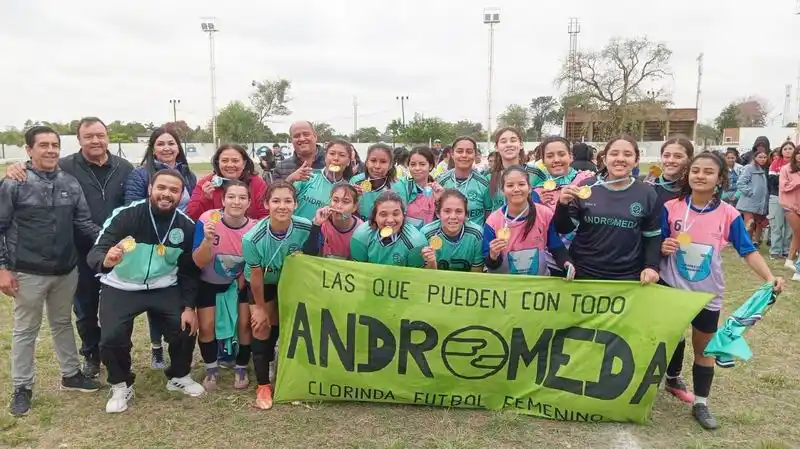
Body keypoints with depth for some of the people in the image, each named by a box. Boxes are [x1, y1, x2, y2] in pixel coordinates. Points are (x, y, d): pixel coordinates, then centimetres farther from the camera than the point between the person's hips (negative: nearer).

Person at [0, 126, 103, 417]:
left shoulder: (70, 183, 1)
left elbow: (84, 223, 2)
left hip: (66, 270, 4)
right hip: (28, 273, -3)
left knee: (63, 324, 19)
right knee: (25, 330, 11)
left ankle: (71, 374, 34)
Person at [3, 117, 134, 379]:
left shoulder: (124, 168, 0)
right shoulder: (65, 167, -8)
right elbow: (34, 177, -3)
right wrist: (15, 171, -26)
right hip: (82, 254, -1)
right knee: (85, 309, 15)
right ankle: (91, 355, 36)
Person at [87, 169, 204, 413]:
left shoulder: (186, 226, -9)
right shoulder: (125, 215, -20)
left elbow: (189, 270, 0)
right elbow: (94, 253, -25)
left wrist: (189, 306, -7)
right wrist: (106, 260, -49)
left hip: (164, 288, 3)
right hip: (121, 288, -2)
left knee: (187, 328, -10)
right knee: (112, 338, -19)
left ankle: (179, 376, 20)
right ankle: (121, 385, 12)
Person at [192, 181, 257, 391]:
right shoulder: (207, 220, -28)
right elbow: (199, 262, -27)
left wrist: (242, 280, -2)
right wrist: (208, 239, -42)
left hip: (238, 283, 1)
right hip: (209, 283, -1)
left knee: (245, 324, -3)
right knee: (207, 327, -2)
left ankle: (241, 368, 22)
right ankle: (212, 369, 24)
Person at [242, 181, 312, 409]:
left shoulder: (306, 229, -31)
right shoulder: (253, 238, -34)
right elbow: (256, 276, -19)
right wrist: (261, 308, -8)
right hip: (262, 285, -2)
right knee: (262, 330, -1)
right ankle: (263, 386, 15)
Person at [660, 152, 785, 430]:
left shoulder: (729, 214, -10)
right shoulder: (671, 208, -9)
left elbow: (748, 251, -9)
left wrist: (769, 277, -23)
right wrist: (663, 247, -24)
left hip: (707, 293, 0)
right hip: (672, 288, 0)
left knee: (704, 349, 11)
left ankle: (700, 403, 24)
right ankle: (671, 378, 44)